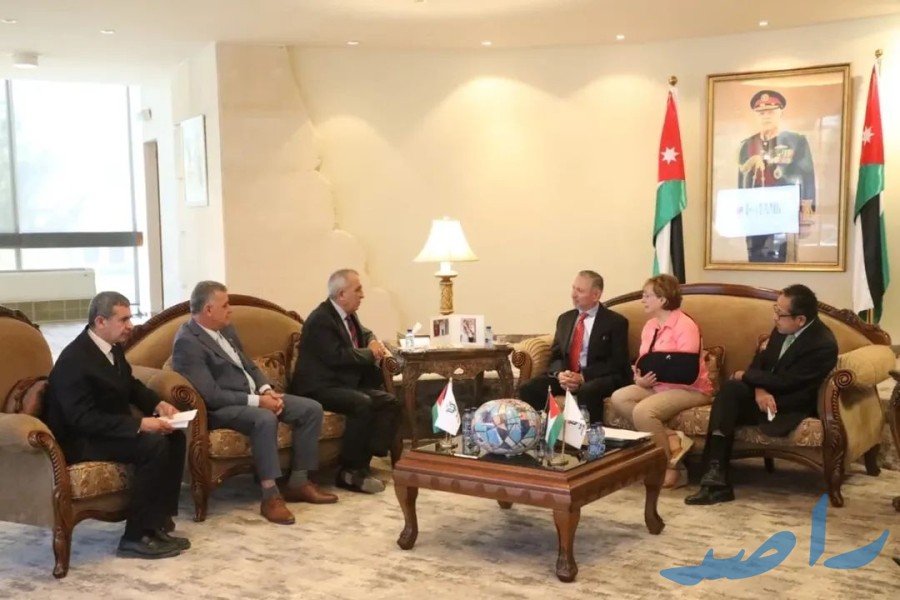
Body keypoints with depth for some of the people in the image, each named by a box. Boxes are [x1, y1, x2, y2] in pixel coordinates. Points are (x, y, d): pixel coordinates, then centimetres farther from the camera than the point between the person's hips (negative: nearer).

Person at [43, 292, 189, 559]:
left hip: (111, 429, 9)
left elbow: (131, 385, 19)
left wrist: (158, 404, -2)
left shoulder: (112, 347, 3)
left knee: (174, 437, -7)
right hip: (80, 440, -9)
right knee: (153, 445, -27)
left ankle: (158, 522, -4)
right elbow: (84, 419, -29)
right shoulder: (74, 360, -24)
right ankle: (136, 537, -19)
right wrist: (139, 424, -32)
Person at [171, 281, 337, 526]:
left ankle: (299, 482, 1)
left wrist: (267, 390, -4)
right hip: (222, 408, -9)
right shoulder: (187, 342, -19)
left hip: (254, 395, 9)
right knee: (266, 419, -39)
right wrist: (257, 401, -22)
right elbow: (212, 396, -24)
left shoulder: (225, 329, 9)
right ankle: (270, 496, -30)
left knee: (311, 409, -4)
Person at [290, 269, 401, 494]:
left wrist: (374, 345, 5)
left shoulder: (349, 315, 12)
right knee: (363, 404, -33)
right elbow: (337, 356, -26)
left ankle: (363, 462, -13)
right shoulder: (320, 319, -17)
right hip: (320, 387, -10)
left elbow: (366, 334, 30)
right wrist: (370, 354, -12)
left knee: (390, 402, -8)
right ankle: (350, 471, -23)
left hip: (345, 383, 10)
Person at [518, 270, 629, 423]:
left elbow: (617, 363, -8)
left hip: (599, 377, -5)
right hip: (566, 376, 5)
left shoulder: (616, 322, 0)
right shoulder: (565, 319, 17)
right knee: (528, 388, -20)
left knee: (587, 392, -40)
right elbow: (555, 356, 14)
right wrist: (560, 374, -11)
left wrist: (583, 377, -19)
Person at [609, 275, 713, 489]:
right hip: (657, 386, 8)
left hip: (689, 389, -8)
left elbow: (688, 372, -21)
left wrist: (654, 378, -26)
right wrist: (640, 379, -13)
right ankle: (671, 438, -17)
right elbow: (642, 363, 9)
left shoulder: (685, 326, -15)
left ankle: (672, 468, -14)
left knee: (643, 411, -31)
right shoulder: (650, 325, 11)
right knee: (619, 398, -15)